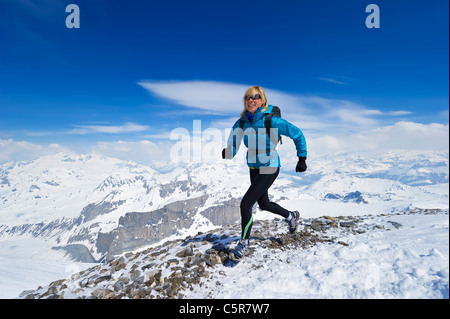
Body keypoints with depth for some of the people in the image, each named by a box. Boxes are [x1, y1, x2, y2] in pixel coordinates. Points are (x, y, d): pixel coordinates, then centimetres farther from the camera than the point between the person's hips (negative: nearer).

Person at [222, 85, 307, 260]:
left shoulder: (271, 120, -19)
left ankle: (244, 243, 10)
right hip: (254, 168, 7)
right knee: (263, 204, 22)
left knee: (245, 204, -12)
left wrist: (302, 159, -7)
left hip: (269, 169, -7)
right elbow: (232, 146, -7)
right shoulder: (242, 122, -4)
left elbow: (297, 134, -9)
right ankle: (291, 216, 51)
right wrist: (227, 152, -30)